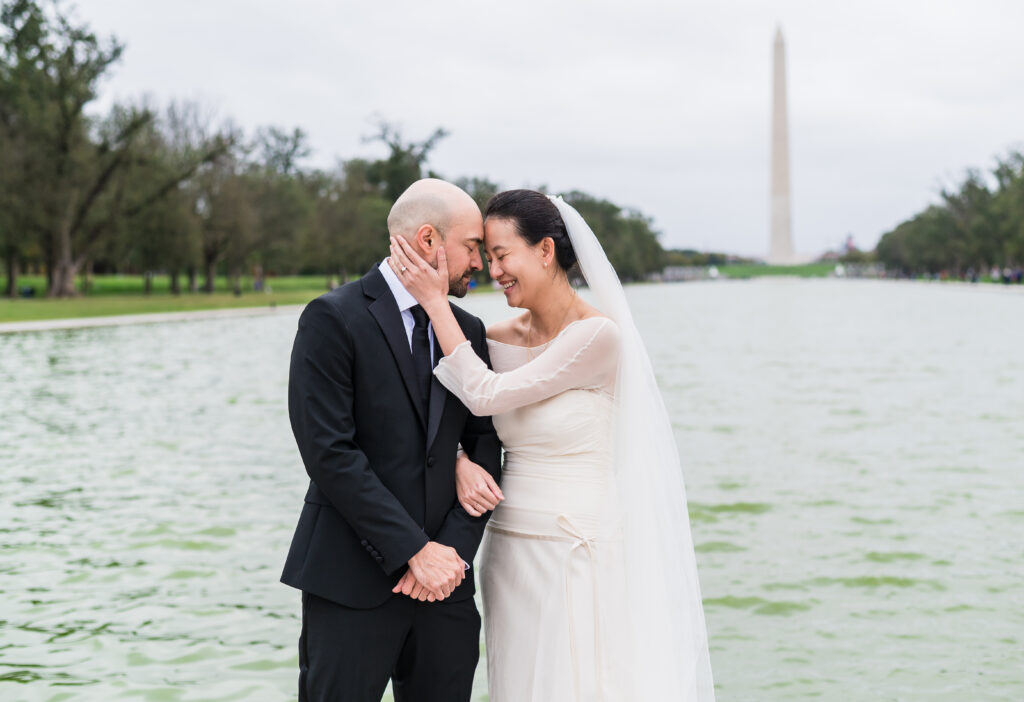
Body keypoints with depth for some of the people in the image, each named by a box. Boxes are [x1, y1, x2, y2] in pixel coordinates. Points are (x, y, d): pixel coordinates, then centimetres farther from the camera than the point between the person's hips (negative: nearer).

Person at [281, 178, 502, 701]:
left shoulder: (468, 332, 11)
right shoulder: (333, 319, -7)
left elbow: (486, 443, 9)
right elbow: (330, 452, -14)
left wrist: (455, 548, -6)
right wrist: (414, 551, -15)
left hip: (443, 577, 5)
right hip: (352, 581, -5)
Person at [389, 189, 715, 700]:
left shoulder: (598, 334, -13)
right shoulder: (497, 339, 6)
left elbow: (487, 395, -16)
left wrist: (436, 302, -11)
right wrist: (462, 465, -9)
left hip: (579, 548, -6)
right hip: (510, 548, 6)